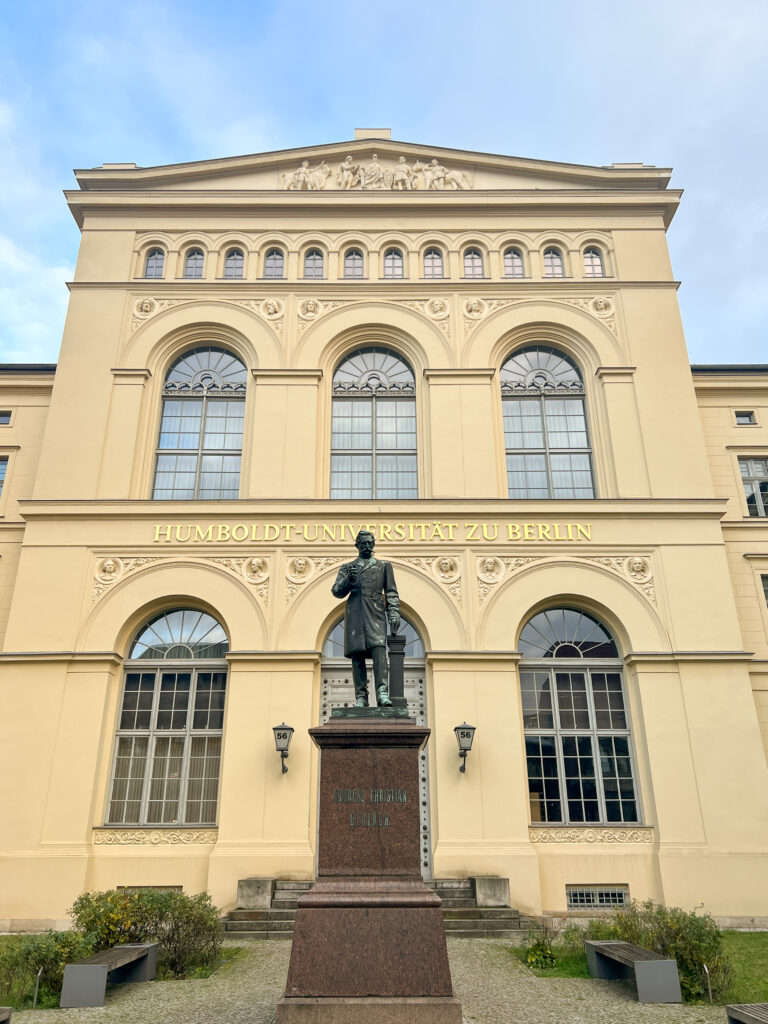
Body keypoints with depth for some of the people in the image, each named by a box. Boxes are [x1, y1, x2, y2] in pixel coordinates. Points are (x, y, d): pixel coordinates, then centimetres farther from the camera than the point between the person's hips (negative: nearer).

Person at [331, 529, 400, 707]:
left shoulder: (384, 566, 19)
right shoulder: (347, 567, 20)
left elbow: (391, 593, 14)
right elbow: (336, 591, 11)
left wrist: (394, 613, 0)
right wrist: (348, 580, -10)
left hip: (375, 613, -1)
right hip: (354, 614, 1)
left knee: (378, 649, -19)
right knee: (357, 654, -4)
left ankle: (382, 693, -26)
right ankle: (361, 697, -2)